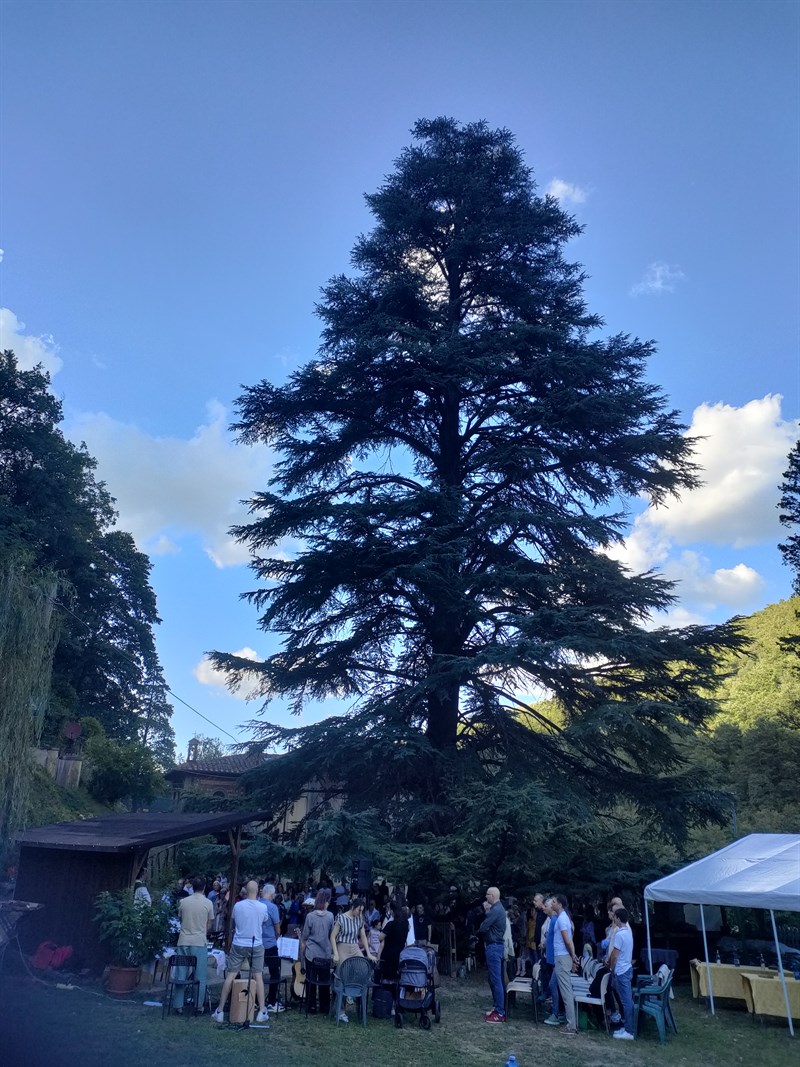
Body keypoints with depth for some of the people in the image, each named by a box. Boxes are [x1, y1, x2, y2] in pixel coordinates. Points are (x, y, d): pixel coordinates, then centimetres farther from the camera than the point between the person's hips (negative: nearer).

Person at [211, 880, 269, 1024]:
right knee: (258, 976, 8)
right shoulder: (263, 907, -9)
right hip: (256, 946, 0)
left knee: (230, 976, 7)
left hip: (238, 945, 0)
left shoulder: (237, 905, -7)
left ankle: (220, 1011, 10)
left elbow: (234, 921, 10)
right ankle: (262, 1012, 12)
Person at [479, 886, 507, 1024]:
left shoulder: (495, 910, -19)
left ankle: (500, 1013, -3)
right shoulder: (498, 908, 14)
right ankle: (498, 1008, 23)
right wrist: (487, 911, 3)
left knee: (496, 980, -6)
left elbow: (483, 927, -21)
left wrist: (479, 929, 1)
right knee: (493, 979, 16)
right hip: (495, 945, 11)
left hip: (494, 946, -11)